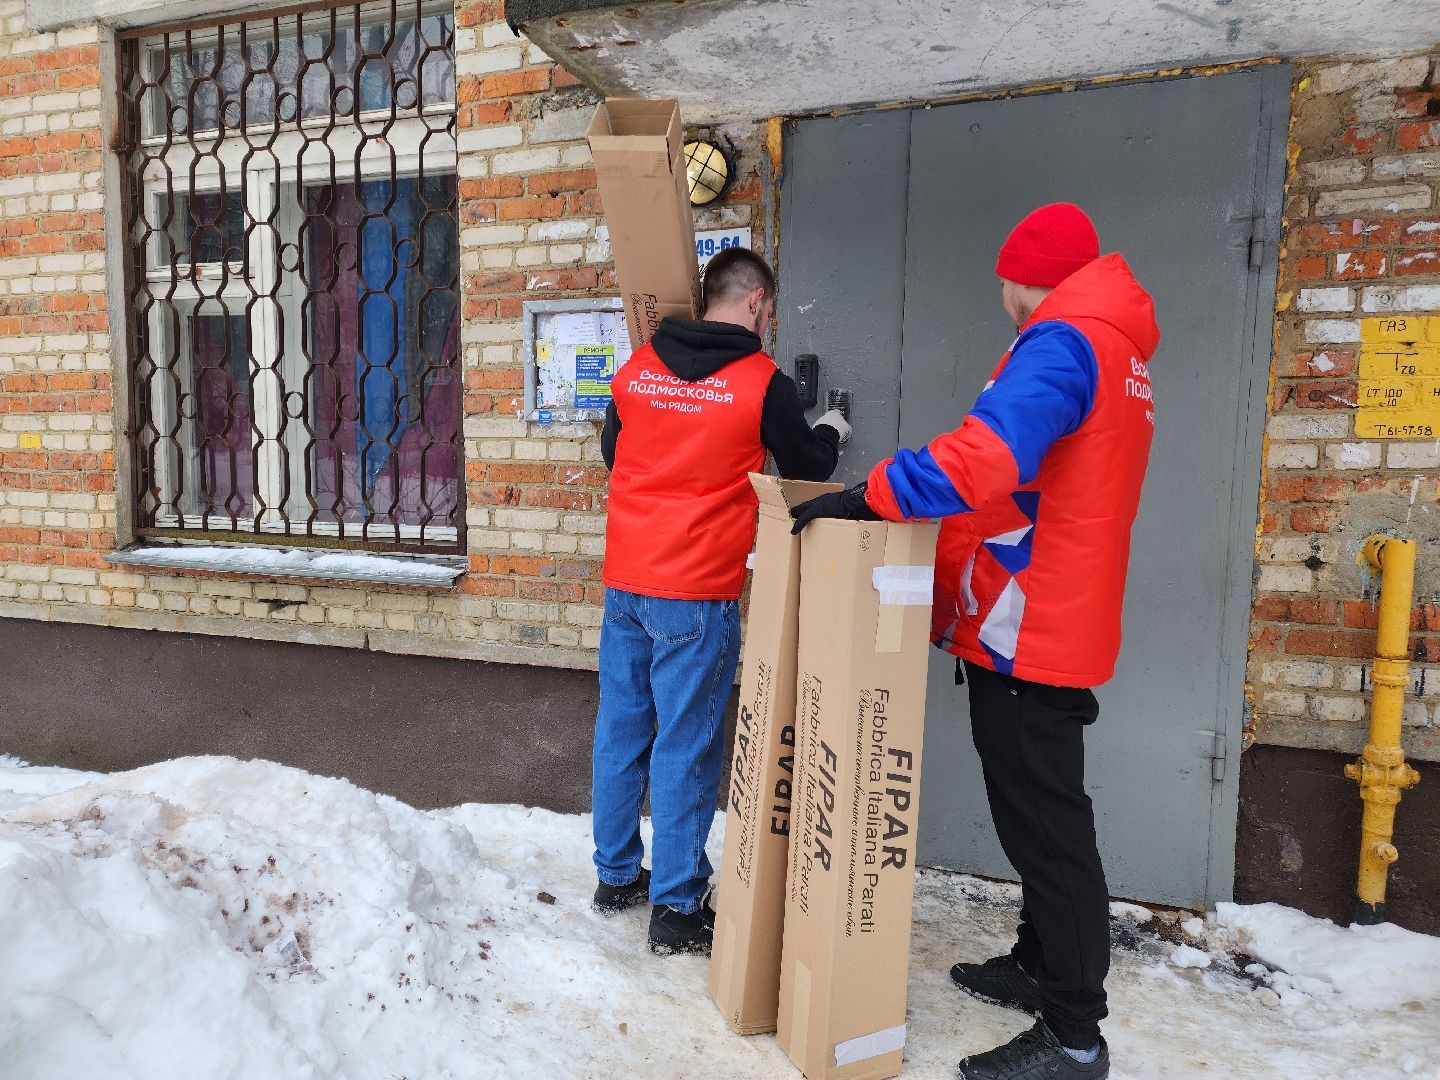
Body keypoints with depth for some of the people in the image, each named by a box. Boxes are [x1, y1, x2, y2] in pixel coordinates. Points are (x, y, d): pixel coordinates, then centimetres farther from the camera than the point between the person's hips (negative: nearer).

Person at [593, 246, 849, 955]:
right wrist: (830, 433, 27)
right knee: (686, 744, 3)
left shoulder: (637, 367, 6)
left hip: (624, 579, 6)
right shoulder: (762, 383, -8)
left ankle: (616, 875, 30)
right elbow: (807, 467, 6)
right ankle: (676, 908, 13)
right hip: (697, 591, -6)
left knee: (621, 727, 15)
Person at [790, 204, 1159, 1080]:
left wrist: (871, 497, -25)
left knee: (1045, 823, -3)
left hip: (1025, 632, -10)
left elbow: (988, 453, -31)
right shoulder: (1116, 350, 19)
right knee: (1039, 813, 19)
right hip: (1061, 627, 10)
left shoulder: (1060, 343, -14)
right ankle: (1041, 966, 35)